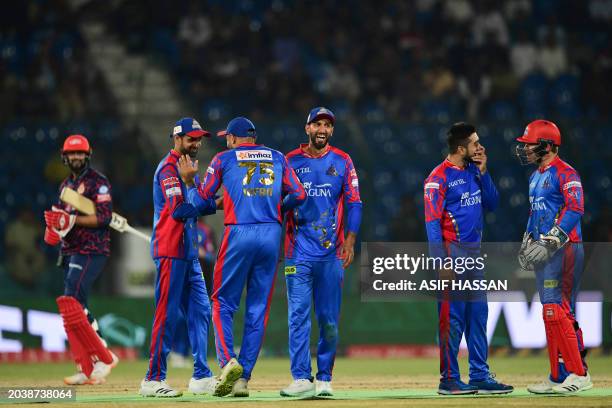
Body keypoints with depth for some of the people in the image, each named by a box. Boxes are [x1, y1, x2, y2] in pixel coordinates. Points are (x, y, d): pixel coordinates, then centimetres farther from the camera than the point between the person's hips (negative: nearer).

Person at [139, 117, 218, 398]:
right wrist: (214, 203, -15)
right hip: (170, 251, -10)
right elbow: (178, 210, -20)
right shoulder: (169, 168, -10)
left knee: (199, 311, 8)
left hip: (188, 253, 10)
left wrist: (212, 203, 0)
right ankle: (153, 380, -6)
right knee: (167, 314, -9)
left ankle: (201, 377, 12)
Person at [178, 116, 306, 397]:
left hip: (238, 235, -3)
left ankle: (228, 361, -17)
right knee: (258, 310, 7)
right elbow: (298, 195, 7)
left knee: (223, 303, 6)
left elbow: (201, 200, 8)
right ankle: (243, 378, 4)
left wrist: (188, 180, 25)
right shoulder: (277, 158, 16)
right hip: (271, 236, 3)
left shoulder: (223, 159, 8)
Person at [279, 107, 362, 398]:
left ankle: (324, 379, 10)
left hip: (331, 252, 1)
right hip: (298, 250, -1)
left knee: (329, 318, 2)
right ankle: (302, 379, -11)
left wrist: (350, 239, -7)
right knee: (298, 314, -8)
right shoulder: (291, 161, 8)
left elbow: (353, 203, 5)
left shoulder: (342, 162, 8)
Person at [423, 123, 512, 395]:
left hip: (474, 253, 8)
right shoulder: (439, 177, -11)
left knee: (478, 314, 10)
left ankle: (480, 376, 15)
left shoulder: (474, 172, 13)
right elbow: (432, 221, -15)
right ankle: (449, 380, -2)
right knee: (452, 318, -6)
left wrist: (483, 172, 2)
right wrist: (441, 261, -22)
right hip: (453, 252, -8)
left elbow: (492, 203, 12)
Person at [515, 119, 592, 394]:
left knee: (558, 312, -16)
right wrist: (527, 243, 17)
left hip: (563, 249, -10)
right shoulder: (535, 177, 20)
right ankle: (559, 377, 14)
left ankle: (578, 373, -15)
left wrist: (550, 242, -27)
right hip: (544, 251, 10)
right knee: (552, 314, 10)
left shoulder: (565, 173, -10)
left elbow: (575, 208, -22)